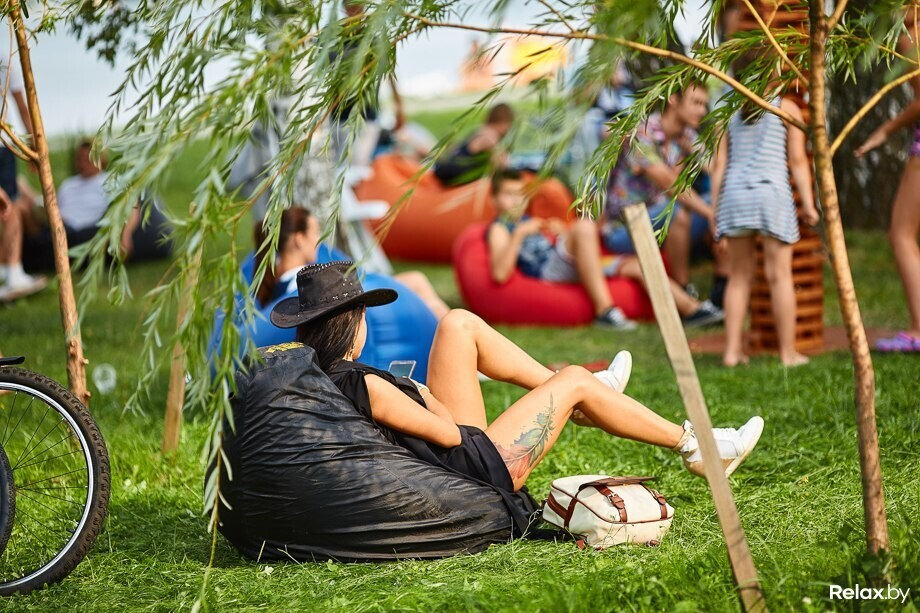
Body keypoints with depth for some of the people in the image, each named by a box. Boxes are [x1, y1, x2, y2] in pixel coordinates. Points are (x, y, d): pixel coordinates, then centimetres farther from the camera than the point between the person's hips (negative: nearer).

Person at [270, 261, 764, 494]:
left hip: (440, 461, 9)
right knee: (575, 381, 4)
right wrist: (425, 398, -2)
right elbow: (450, 435, -19)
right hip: (477, 468, -9)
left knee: (458, 325, 12)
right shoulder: (364, 385, -30)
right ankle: (692, 445, 20)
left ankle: (583, 405, 26)